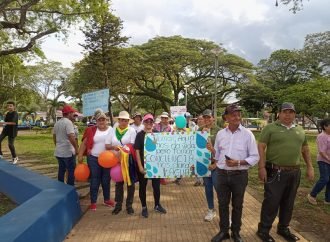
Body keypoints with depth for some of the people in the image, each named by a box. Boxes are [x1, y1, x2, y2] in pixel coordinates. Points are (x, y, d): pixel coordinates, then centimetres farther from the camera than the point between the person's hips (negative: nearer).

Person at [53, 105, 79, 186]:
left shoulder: (57, 123, 11)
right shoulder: (68, 122, -16)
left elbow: (54, 137, 20)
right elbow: (71, 137, -25)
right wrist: (76, 149, -17)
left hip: (58, 152, 8)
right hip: (68, 152, -8)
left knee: (61, 170, 17)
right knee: (71, 171, 2)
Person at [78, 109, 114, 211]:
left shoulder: (111, 130, -3)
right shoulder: (91, 130, -2)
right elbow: (84, 143, 1)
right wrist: (80, 155, -3)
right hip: (93, 159, -1)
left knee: (106, 180, 14)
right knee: (95, 180, 7)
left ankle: (107, 199, 31)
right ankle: (93, 202, 19)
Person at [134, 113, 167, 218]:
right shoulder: (140, 135, -6)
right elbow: (137, 151, -9)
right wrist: (140, 166, -15)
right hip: (144, 164, -3)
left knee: (156, 185, 11)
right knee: (143, 186, 8)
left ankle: (157, 205, 31)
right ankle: (144, 207, 24)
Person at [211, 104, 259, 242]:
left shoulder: (247, 134, -6)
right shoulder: (220, 134, 4)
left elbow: (255, 157, -7)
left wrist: (238, 162, -19)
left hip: (239, 175, -2)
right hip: (222, 174, 3)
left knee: (237, 205, 13)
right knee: (223, 204, 12)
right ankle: (223, 231, 30)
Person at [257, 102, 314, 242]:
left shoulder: (300, 131, 12)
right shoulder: (270, 128, -5)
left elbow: (305, 149, 19)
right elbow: (261, 147, -10)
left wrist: (310, 167, 13)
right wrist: (262, 167, -16)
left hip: (294, 173, 6)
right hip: (275, 172, -5)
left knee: (288, 203, 15)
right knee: (271, 202, -1)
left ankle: (283, 228, 33)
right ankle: (263, 230, 14)